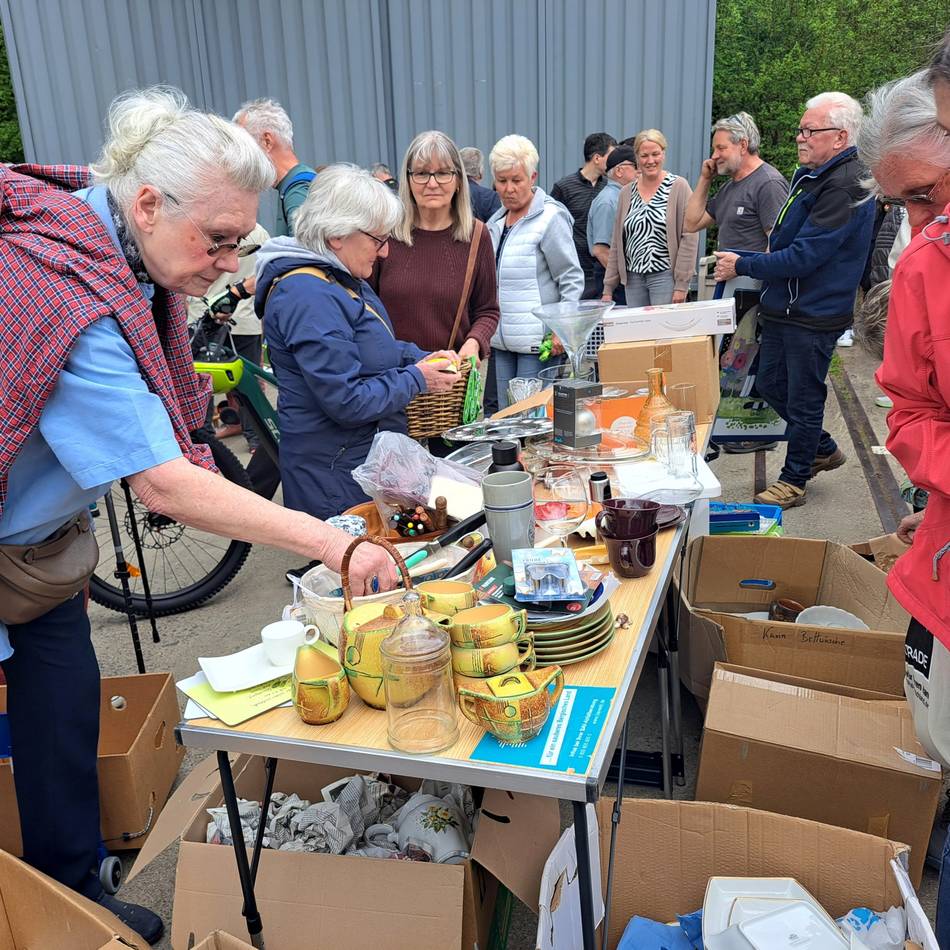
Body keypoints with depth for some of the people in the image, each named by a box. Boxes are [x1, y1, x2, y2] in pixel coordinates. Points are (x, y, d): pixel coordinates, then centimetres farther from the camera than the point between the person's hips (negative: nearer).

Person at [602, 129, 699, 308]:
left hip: (665, 276, -4)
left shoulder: (679, 187, -3)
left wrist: (681, 285, -13)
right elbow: (616, 244, 13)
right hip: (633, 278, 5)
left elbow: (690, 238, -8)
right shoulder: (626, 192, 11)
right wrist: (608, 288, 9)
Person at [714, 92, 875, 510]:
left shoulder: (844, 186, -19)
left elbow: (803, 256, -24)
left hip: (814, 315, -10)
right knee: (771, 385, 18)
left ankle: (794, 479, 19)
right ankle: (824, 450, 37)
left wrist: (742, 265, -16)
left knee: (803, 398, 3)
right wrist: (741, 259, 7)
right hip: (785, 307, 10)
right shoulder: (810, 175, 12)